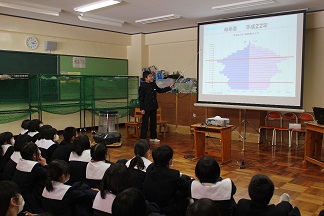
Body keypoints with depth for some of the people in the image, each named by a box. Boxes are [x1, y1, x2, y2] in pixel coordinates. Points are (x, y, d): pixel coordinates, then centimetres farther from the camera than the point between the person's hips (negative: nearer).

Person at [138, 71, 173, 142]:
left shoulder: (153, 85, 10)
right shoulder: (142, 86, -9)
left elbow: (160, 90, 24)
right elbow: (141, 98, -10)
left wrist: (169, 88, 17)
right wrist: (142, 108, -14)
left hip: (153, 107, 7)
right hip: (146, 108, -7)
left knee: (153, 122, 13)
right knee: (145, 123, -2)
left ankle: (153, 137, 23)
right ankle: (143, 138, 5)